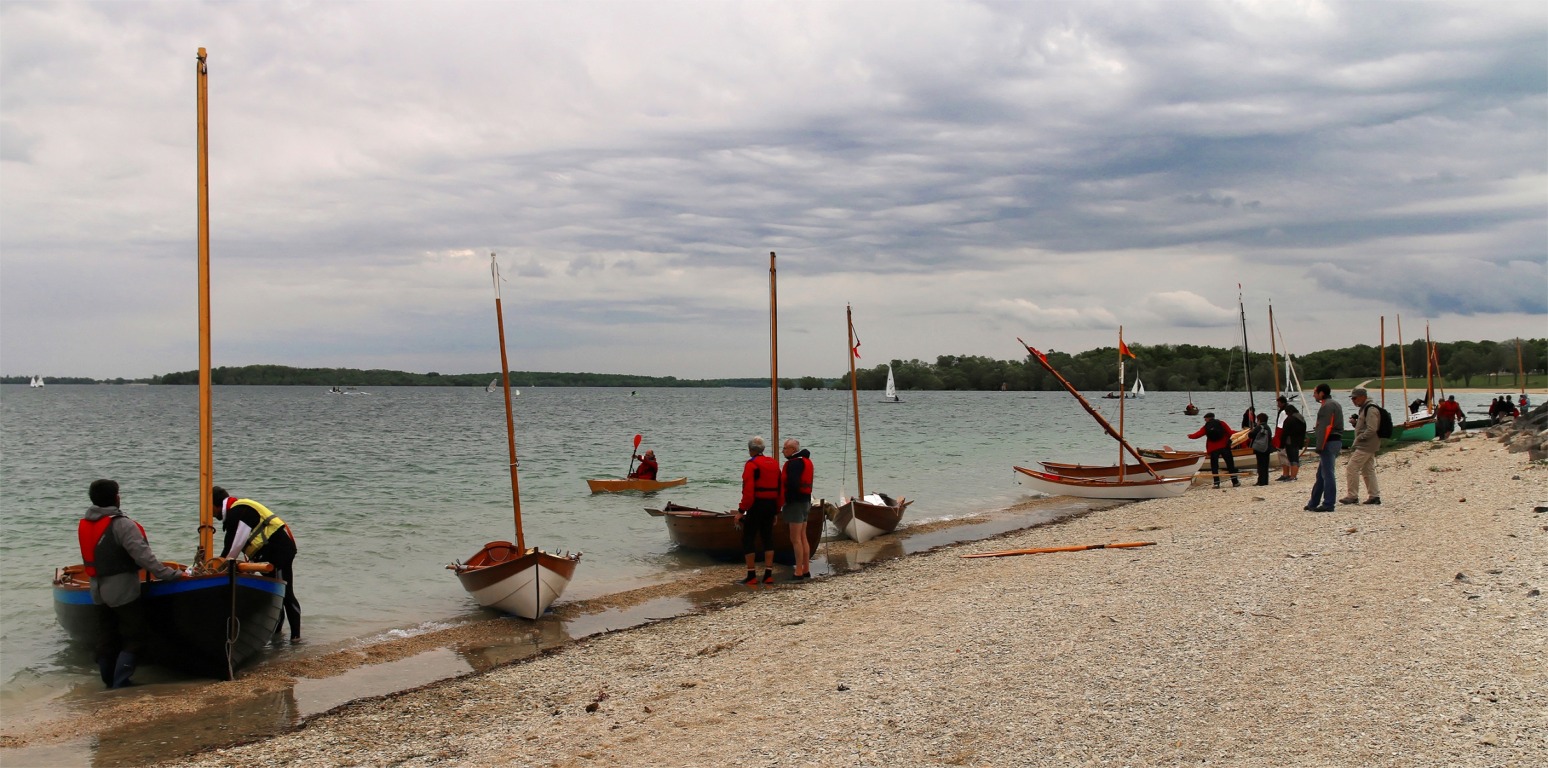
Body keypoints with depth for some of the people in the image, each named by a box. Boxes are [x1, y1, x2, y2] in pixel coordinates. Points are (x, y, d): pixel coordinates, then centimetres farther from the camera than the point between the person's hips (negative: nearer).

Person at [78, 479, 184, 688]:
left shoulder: (83, 525, 6)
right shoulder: (121, 524, -19)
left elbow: (96, 557, 11)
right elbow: (142, 555, -24)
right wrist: (172, 574, -22)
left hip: (98, 591, 8)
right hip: (123, 591, -8)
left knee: (106, 638, 15)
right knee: (136, 636, 0)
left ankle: (110, 682, 22)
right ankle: (120, 683, -6)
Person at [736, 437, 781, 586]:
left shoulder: (751, 464, -11)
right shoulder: (774, 463, 12)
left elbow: (748, 491, -19)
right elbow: (781, 489, 14)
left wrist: (741, 511, -14)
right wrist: (776, 511, 20)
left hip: (756, 506, -7)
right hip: (771, 506, 7)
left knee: (748, 539, 1)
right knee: (768, 538, 12)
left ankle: (751, 576, -1)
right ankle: (768, 575, 11)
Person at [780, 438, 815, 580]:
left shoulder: (794, 463, -16)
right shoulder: (806, 461, 16)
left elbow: (792, 484, -23)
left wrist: (786, 503, -16)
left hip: (795, 503, -10)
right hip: (805, 501, 10)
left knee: (795, 539, -7)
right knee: (803, 538, 14)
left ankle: (798, 572, -6)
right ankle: (806, 569, 18)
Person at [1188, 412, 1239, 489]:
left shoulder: (1206, 427, 4)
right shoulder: (1221, 423, 4)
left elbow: (1197, 435, 4)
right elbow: (1230, 432, -2)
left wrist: (1190, 436, 22)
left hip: (1213, 449, 0)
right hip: (1224, 447, 0)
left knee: (1214, 466, 5)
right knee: (1230, 464, 7)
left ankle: (1216, 482, -5)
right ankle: (1235, 481, 7)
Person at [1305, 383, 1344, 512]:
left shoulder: (1327, 406, -13)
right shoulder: (1336, 405, 19)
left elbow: (1325, 428, -20)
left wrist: (1320, 447, -20)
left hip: (1329, 443, -11)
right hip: (1337, 442, 11)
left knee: (1327, 474, -7)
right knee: (1321, 474, 14)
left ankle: (1328, 504, -5)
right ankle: (1314, 503, 19)